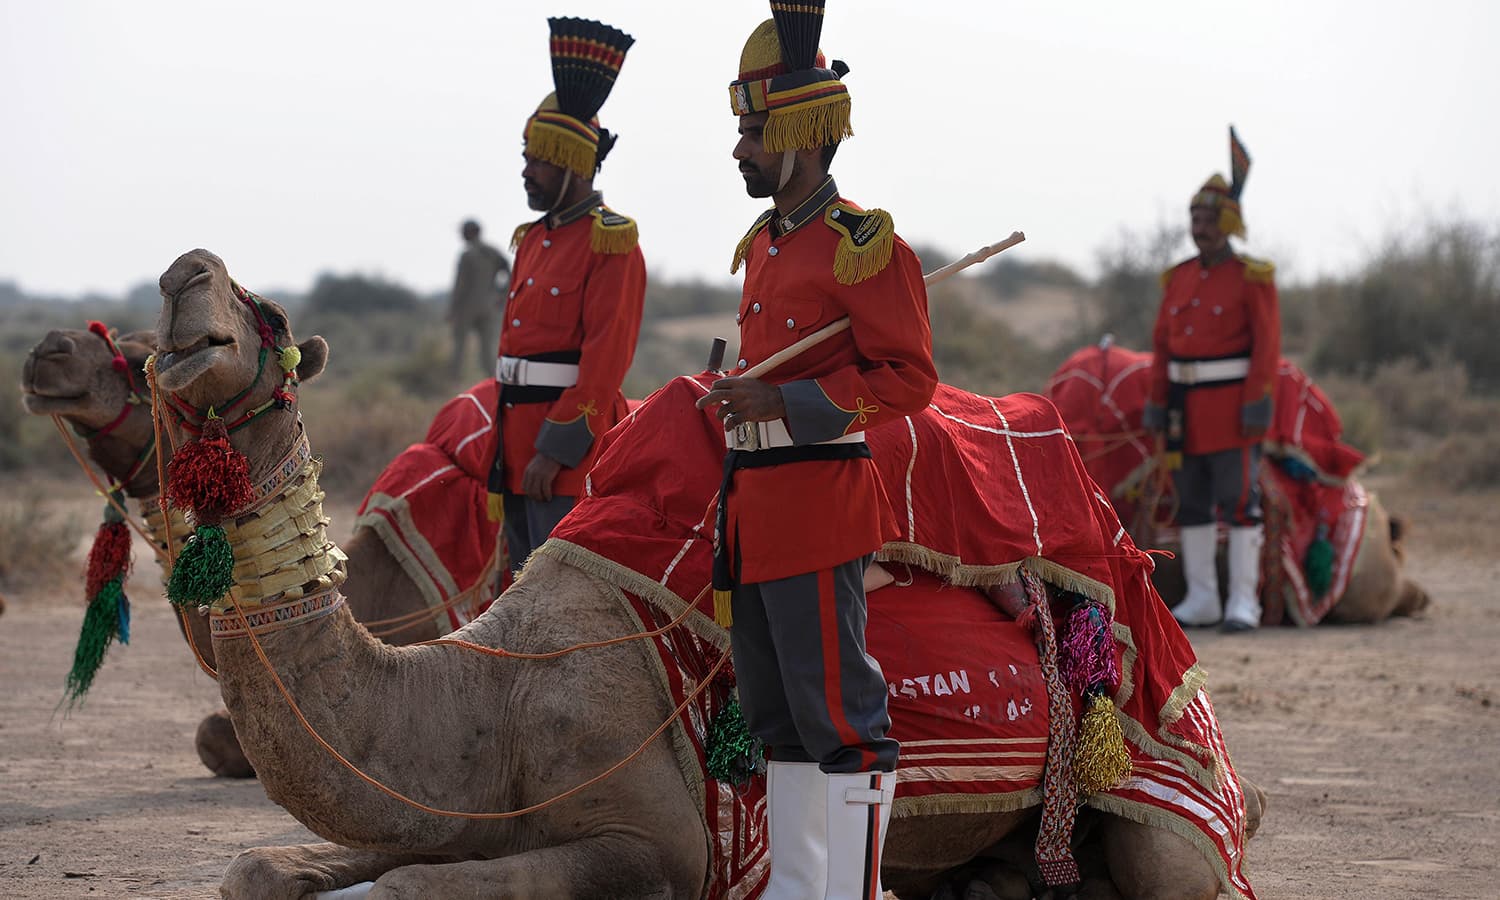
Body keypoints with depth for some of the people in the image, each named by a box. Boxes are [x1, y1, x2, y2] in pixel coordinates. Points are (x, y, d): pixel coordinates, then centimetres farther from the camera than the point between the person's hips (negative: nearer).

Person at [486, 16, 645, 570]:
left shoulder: (611, 244, -11)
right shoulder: (532, 239, 16)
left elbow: (604, 364, -17)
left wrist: (554, 452, -20)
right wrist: (506, 446, 18)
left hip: (570, 459, -9)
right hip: (520, 444, 9)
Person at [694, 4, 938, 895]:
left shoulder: (864, 244, -11)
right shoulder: (764, 245, 16)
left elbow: (908, 379, -15)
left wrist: (781, 403, -20)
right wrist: (738, 395, 13)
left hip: (819, 503, -9)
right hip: (755, 505, 9)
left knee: (839, 711, -7)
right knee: (777, 713, 13)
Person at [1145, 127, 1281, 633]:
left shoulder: (1252, 278, -6)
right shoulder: (1179, 279, 11)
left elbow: (1267, 343, -11)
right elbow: (1163, 345, 12)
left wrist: (1259, 403, -18)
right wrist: (1158, 403, 7)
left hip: (1232, 403, -6)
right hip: (1187, 407, 6)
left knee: (1239, 501, -7)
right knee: (1191, 502, 7)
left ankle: (1244, 603, -5)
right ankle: (1201, 600, 13)